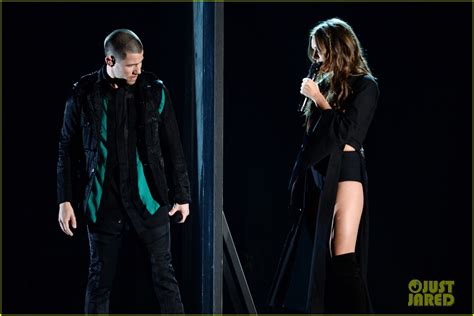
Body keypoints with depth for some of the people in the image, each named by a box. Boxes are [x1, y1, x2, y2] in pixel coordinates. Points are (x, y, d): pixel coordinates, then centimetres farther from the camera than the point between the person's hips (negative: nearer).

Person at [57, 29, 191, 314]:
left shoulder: (154, 91, -1)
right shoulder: (84, 94, -2)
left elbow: (173, 147, 5)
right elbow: (68, 149, 5)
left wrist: (182, 195, 5)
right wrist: (65, 200, 2)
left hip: (149, 199, 0)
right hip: (103, 203, 0)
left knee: (163, 273, 3)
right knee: (100, 277, 8)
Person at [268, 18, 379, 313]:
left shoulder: (365, 86, -4)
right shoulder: (325, 84, 14)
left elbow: (345, 129, -14)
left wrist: (317, 98, -7)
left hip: (344, 172, -7)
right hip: (317, 174, 7)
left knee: (342, 257, -13)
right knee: (312, 253, 7)